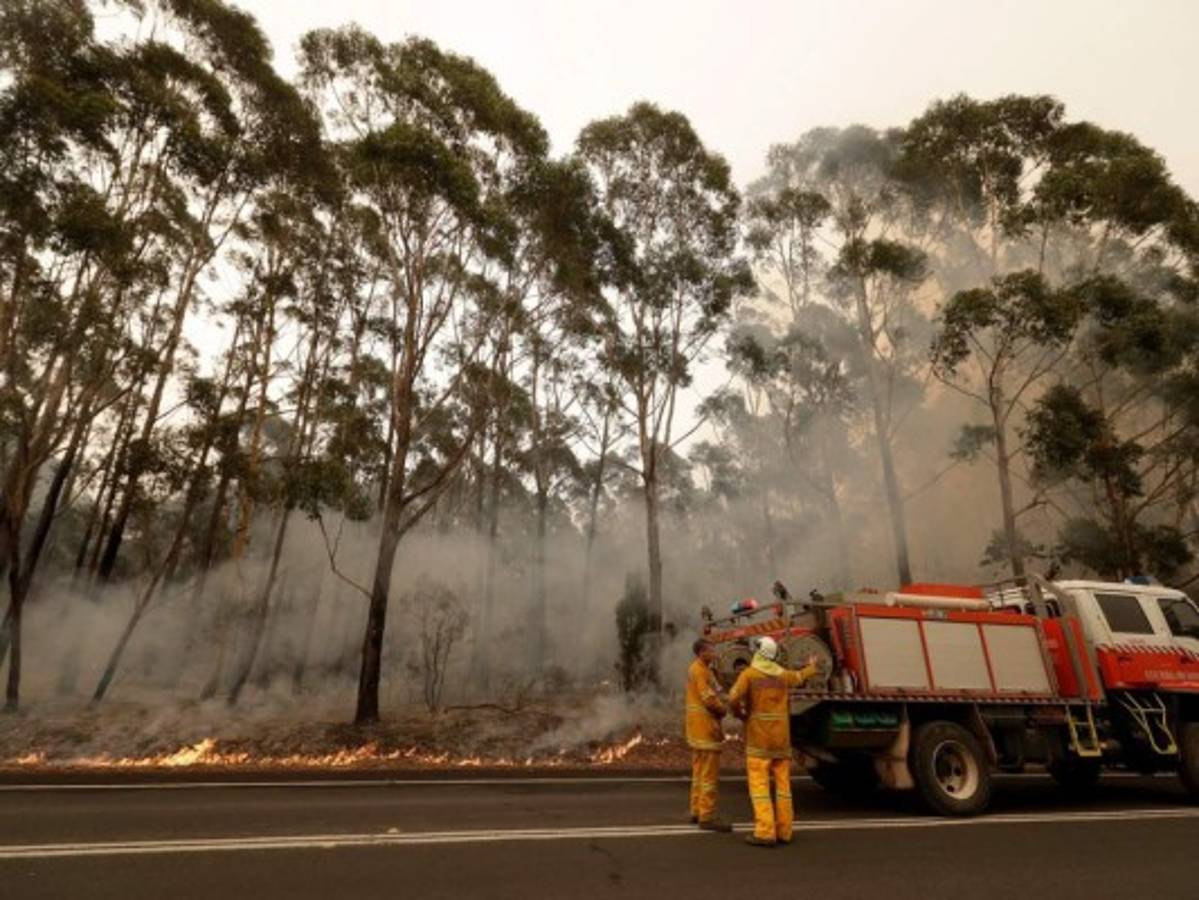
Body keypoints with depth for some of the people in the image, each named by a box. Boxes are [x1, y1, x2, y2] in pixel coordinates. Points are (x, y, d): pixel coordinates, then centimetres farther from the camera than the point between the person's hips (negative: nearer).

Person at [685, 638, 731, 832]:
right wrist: (724, 709, -5)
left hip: (699, 727, 10)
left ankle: (696, 812, 23)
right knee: (709, 774, -6)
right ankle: (707, 817, -2)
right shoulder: (700, 670, -16)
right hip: (706, 726, -10)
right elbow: (709, 698, -22)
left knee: (700, 771, 16)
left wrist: (720, 705, 0)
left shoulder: (695, 669, 16)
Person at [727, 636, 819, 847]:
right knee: (782, 783, 11)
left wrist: (739, 713, 0)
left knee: (759, 784, -4)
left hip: (758, 738, -5)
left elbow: (734, 698, -22)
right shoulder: (783, 675, 6)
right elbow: (801, 676, 29)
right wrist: (812, 666, 50)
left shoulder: (749, 673, -10)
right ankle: (783, 831, 15)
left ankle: (765, 832, -9)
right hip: (781, 738, 5)